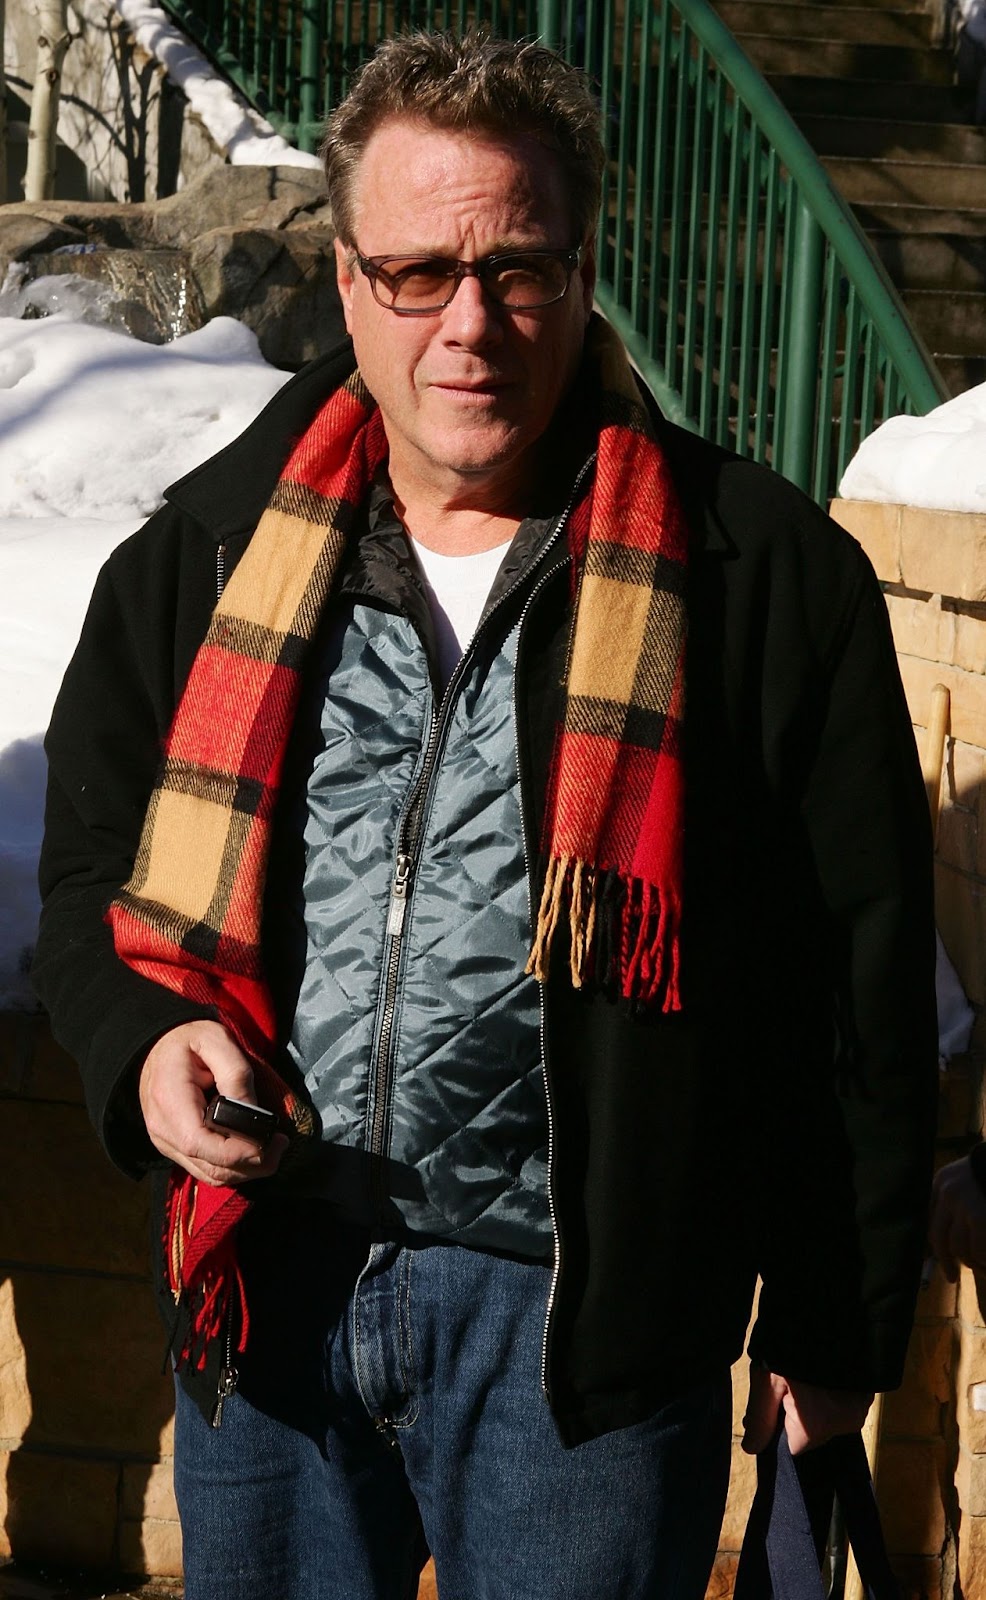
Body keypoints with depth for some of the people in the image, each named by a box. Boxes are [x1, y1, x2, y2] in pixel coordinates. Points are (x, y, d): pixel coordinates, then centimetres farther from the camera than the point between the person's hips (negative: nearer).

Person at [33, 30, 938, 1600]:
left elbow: (861, 982, -1)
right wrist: (144, 1041, -6)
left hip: (585, 1308, -3)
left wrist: (832, 1325, 1)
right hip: (269, 1275, 4)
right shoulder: (210, 553, 4)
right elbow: (95, 865, 15)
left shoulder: (764, 573, -5)